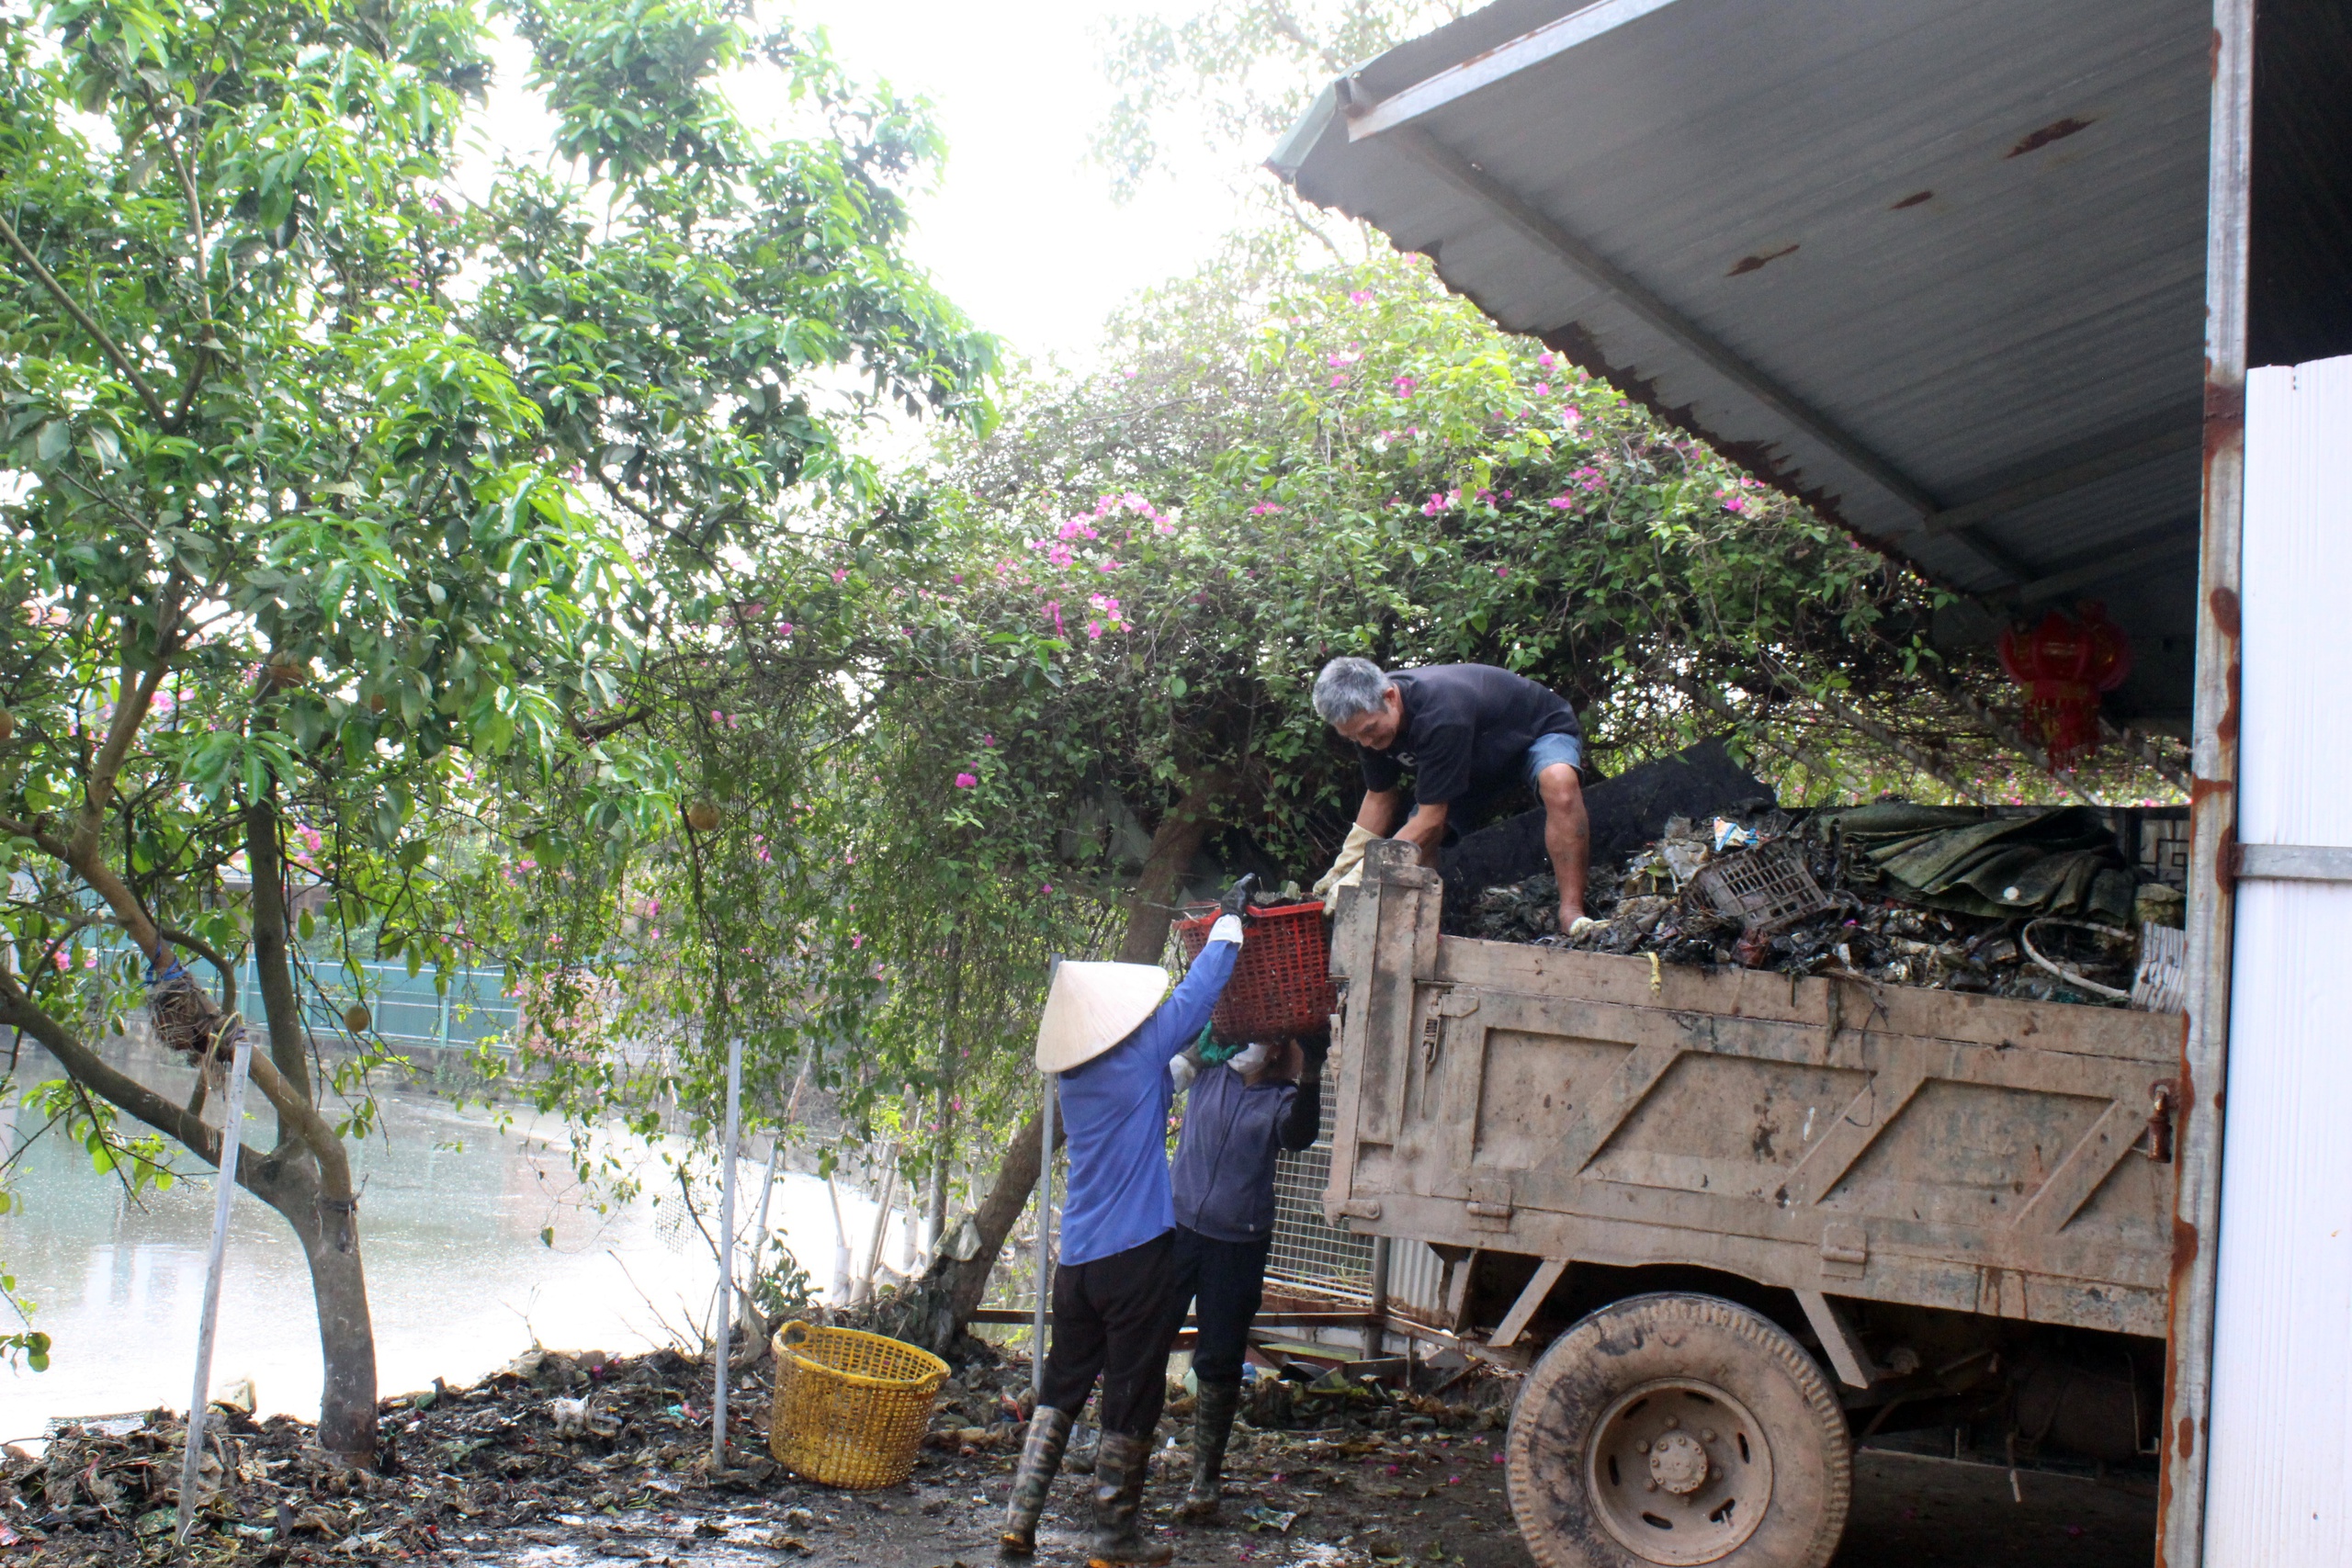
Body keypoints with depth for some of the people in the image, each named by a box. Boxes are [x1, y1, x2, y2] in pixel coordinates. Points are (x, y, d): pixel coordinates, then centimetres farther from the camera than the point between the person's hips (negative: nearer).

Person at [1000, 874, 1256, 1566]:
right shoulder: (1139, 1055, -13)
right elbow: (1197, 993, -5)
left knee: (1062, 1385, 15)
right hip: (1136, 1251, -7)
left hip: (1077, 1256, 7)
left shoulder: (1073, 1074, 9)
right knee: (1131, 1393, 4)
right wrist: (1230, 918, 7)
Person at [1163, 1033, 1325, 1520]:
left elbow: (1297, 1136, -23)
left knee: (1219, 1363, 5)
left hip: (1238, 1246, -1)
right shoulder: (1211, 1068, 3)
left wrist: (1309, 1078, -42)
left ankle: (1205, 1476, 16)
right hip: (1179, 1229, 1)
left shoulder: (1283, 1098, -3)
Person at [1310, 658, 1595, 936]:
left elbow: (1431, 820, -39)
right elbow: (1380, 797, -4)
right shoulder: (1369, 718, -19)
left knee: (1559, 782, -40)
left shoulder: (1439, 714, -43)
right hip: (1481, 758, 7)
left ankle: (1571, 913, -40)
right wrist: (1343, 869, -10)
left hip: (1541, 731, -7)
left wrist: (1363, 875, -39)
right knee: (1416, 836, -12)